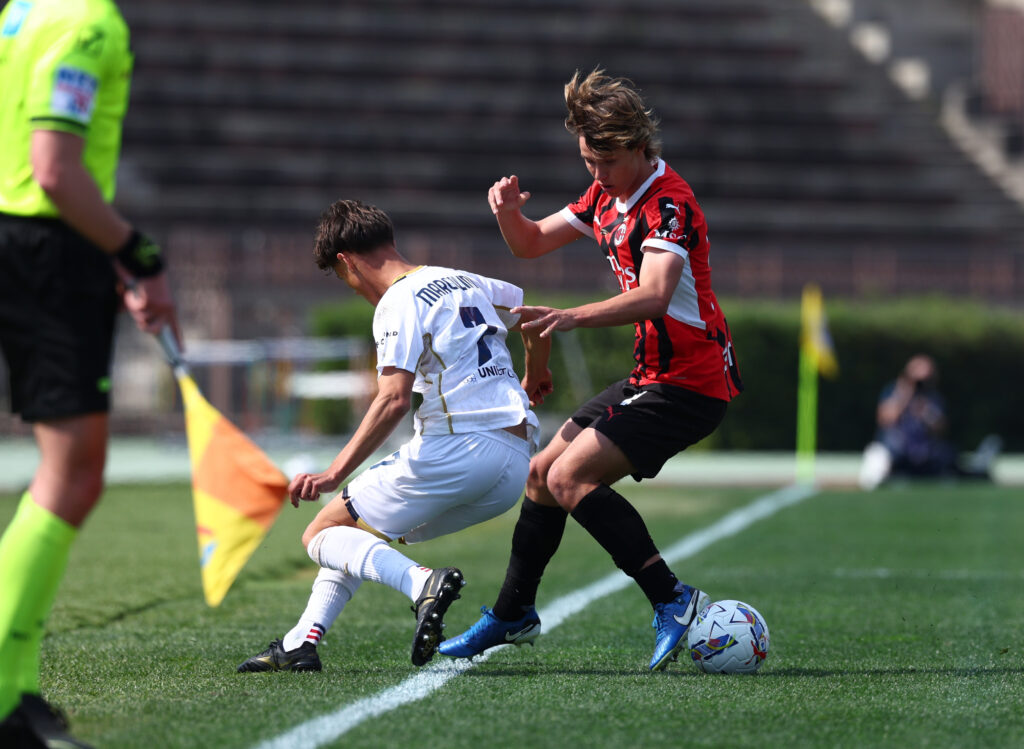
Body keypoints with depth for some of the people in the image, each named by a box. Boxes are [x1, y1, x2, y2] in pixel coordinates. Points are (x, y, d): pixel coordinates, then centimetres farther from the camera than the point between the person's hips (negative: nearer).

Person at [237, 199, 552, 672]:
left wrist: (335, 474, -20)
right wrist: (534, 378, 55)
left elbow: (394, 400, -19)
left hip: (458, 449, -9)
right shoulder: (463, 282, 19)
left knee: (322, 535, 0)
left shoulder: (399, 302, -6)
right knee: (362, 529, 23)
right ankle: (300, 643, 10)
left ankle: (422, 582, -25)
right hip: (516, 466, 9)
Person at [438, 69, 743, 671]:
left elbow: (654, 295, -37)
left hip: (690, 383, -9)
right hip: (651, 377, 9)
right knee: (544, 470, 14)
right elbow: (532, 243, 18)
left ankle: (673, 600, -23)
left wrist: (574, 317, -50)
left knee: (571, 477, -21)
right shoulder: (608, 194, 8)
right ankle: (514, 614, 30)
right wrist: (509, 211, -5)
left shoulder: (668, 203, -20)